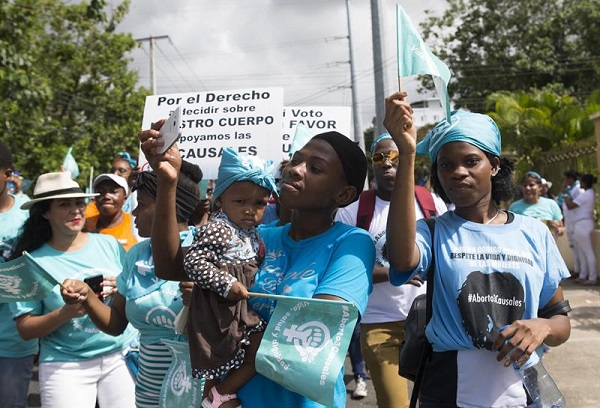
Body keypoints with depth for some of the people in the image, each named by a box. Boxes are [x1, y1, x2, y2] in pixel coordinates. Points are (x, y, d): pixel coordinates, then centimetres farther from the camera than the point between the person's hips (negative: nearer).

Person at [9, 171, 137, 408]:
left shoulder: (109, 244, 3)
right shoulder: (34, 262, -4)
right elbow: (25, 329, -4)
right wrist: (65, 314, -19)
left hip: (122, 355, 2)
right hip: (66, 365, -2)